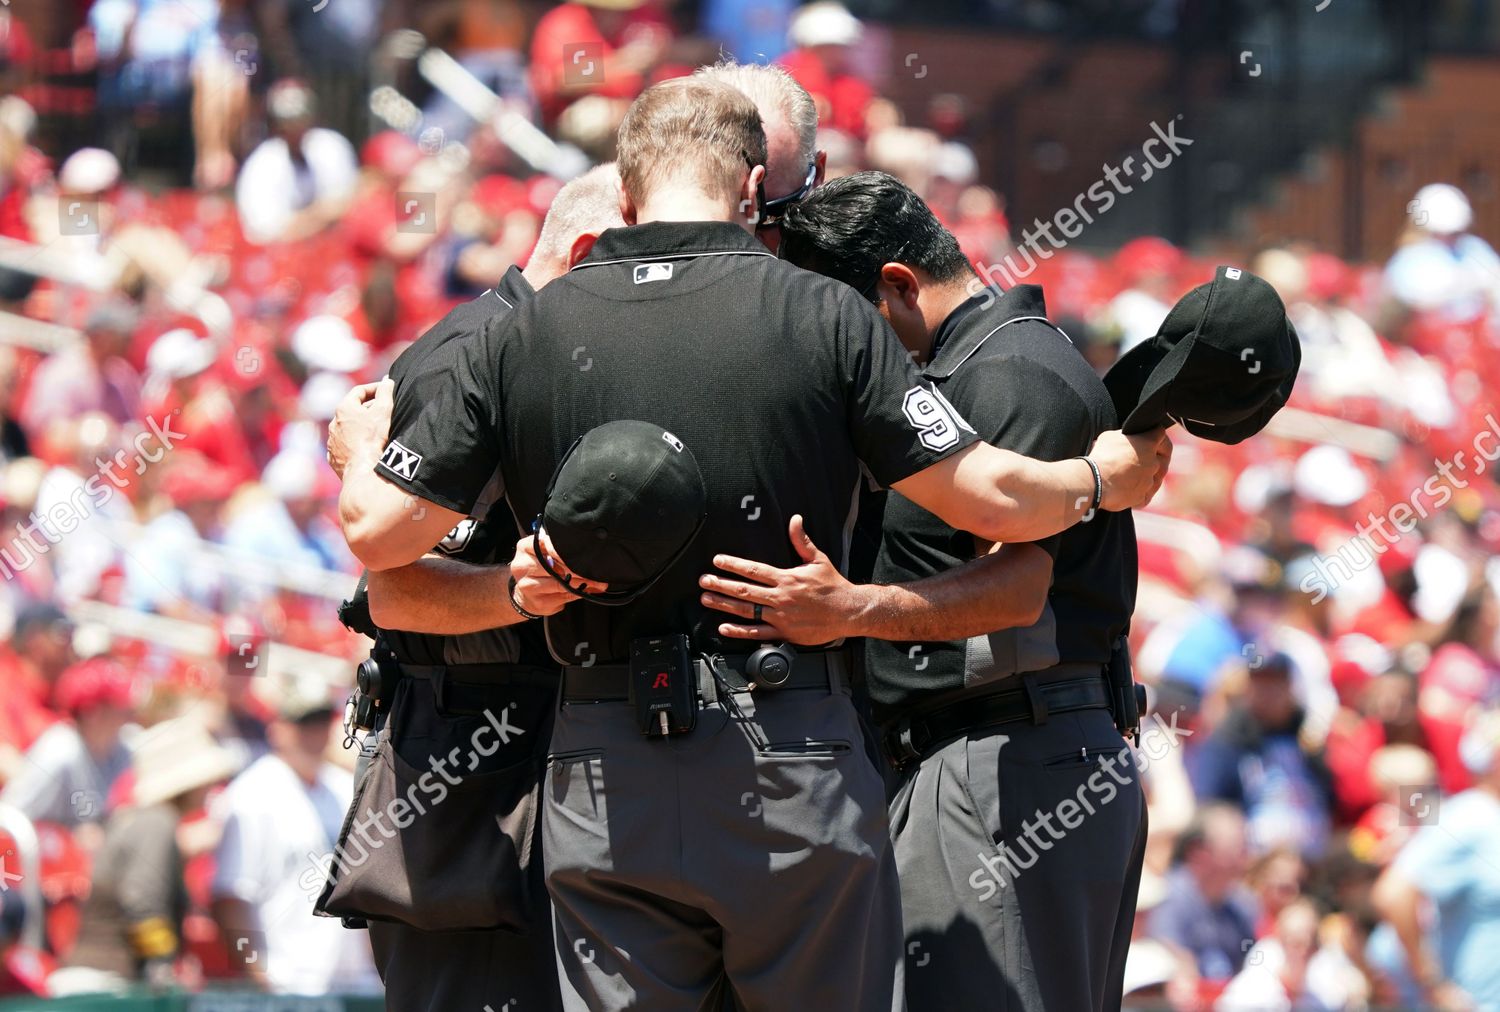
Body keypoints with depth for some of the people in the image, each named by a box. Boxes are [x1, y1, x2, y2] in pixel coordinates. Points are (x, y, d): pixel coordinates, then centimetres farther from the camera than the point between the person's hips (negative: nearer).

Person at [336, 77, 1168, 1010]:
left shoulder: (525, 337, 3)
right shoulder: (824, 318, -3)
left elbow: (376, 530, 5)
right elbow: (993, 499, -2)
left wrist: (360, 446, 28)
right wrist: (1106, 478, 19)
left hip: (604, 783, 2)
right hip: (795, 774, -2)